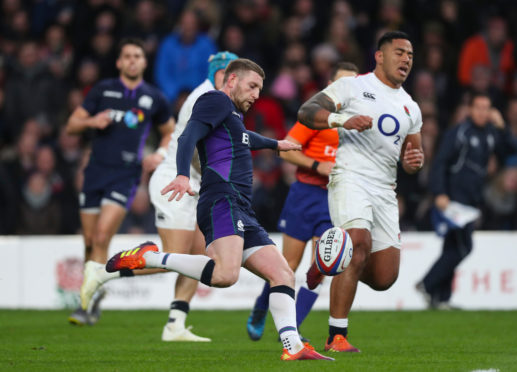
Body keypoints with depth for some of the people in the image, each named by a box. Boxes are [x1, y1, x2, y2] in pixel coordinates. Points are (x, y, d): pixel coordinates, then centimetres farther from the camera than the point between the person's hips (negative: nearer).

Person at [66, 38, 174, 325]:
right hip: (96, 171, 2)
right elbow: (72, 125, 10)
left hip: (126, 175, -2)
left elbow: (170, 132, 23)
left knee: (102, 235, -18)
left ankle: (88, 301, -15)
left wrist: (160, 155, 3)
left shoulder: (154, 98, 7)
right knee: (90, 241, 3)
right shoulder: (103, 90, 8)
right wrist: (91, 121, -12)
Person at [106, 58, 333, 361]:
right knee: (226, 274, -32)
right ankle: (149, 257, -20)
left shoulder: (234, 117, 32)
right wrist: (183, 175, -31)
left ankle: (293, 347, -6)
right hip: (222, 202, -11)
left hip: (242, 212, 11)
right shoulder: (217, 101, 3)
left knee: (283, 275, 1)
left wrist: (275, 144, 74)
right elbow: (189, 136, -14)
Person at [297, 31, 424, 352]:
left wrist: (414, 161, 4)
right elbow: (306, 112, -5)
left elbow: (414, 152, 29)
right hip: (351, 178, -6)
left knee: (384, 278, -1)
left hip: (385, 190, 6)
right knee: (360, 243, -27)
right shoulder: (353, 86, 4)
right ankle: (337, 337, -19)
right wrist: (342, 120, -22)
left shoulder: (411, 108, 22)